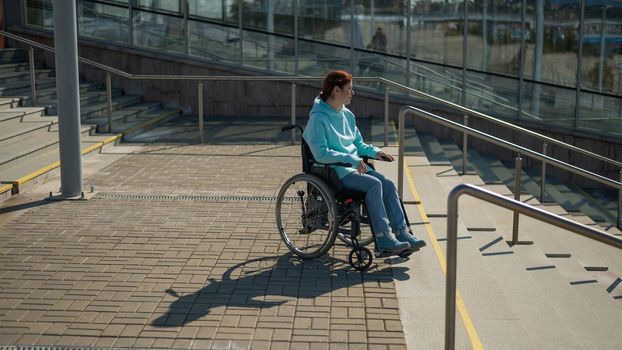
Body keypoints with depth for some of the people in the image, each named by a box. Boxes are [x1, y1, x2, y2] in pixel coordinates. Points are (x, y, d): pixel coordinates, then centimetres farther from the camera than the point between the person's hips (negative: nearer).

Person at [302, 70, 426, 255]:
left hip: (356, 165, 8)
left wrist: (374, 152, 5)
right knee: (374, 184, -27)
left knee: (388, 184, -13)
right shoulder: (318, 118, -11)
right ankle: (383, 239, -25)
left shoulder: (347, 115, 15)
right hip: (335, 171, -8)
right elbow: (321, 153, -20)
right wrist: (351, 159, -26)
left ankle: (402, 233, -12)